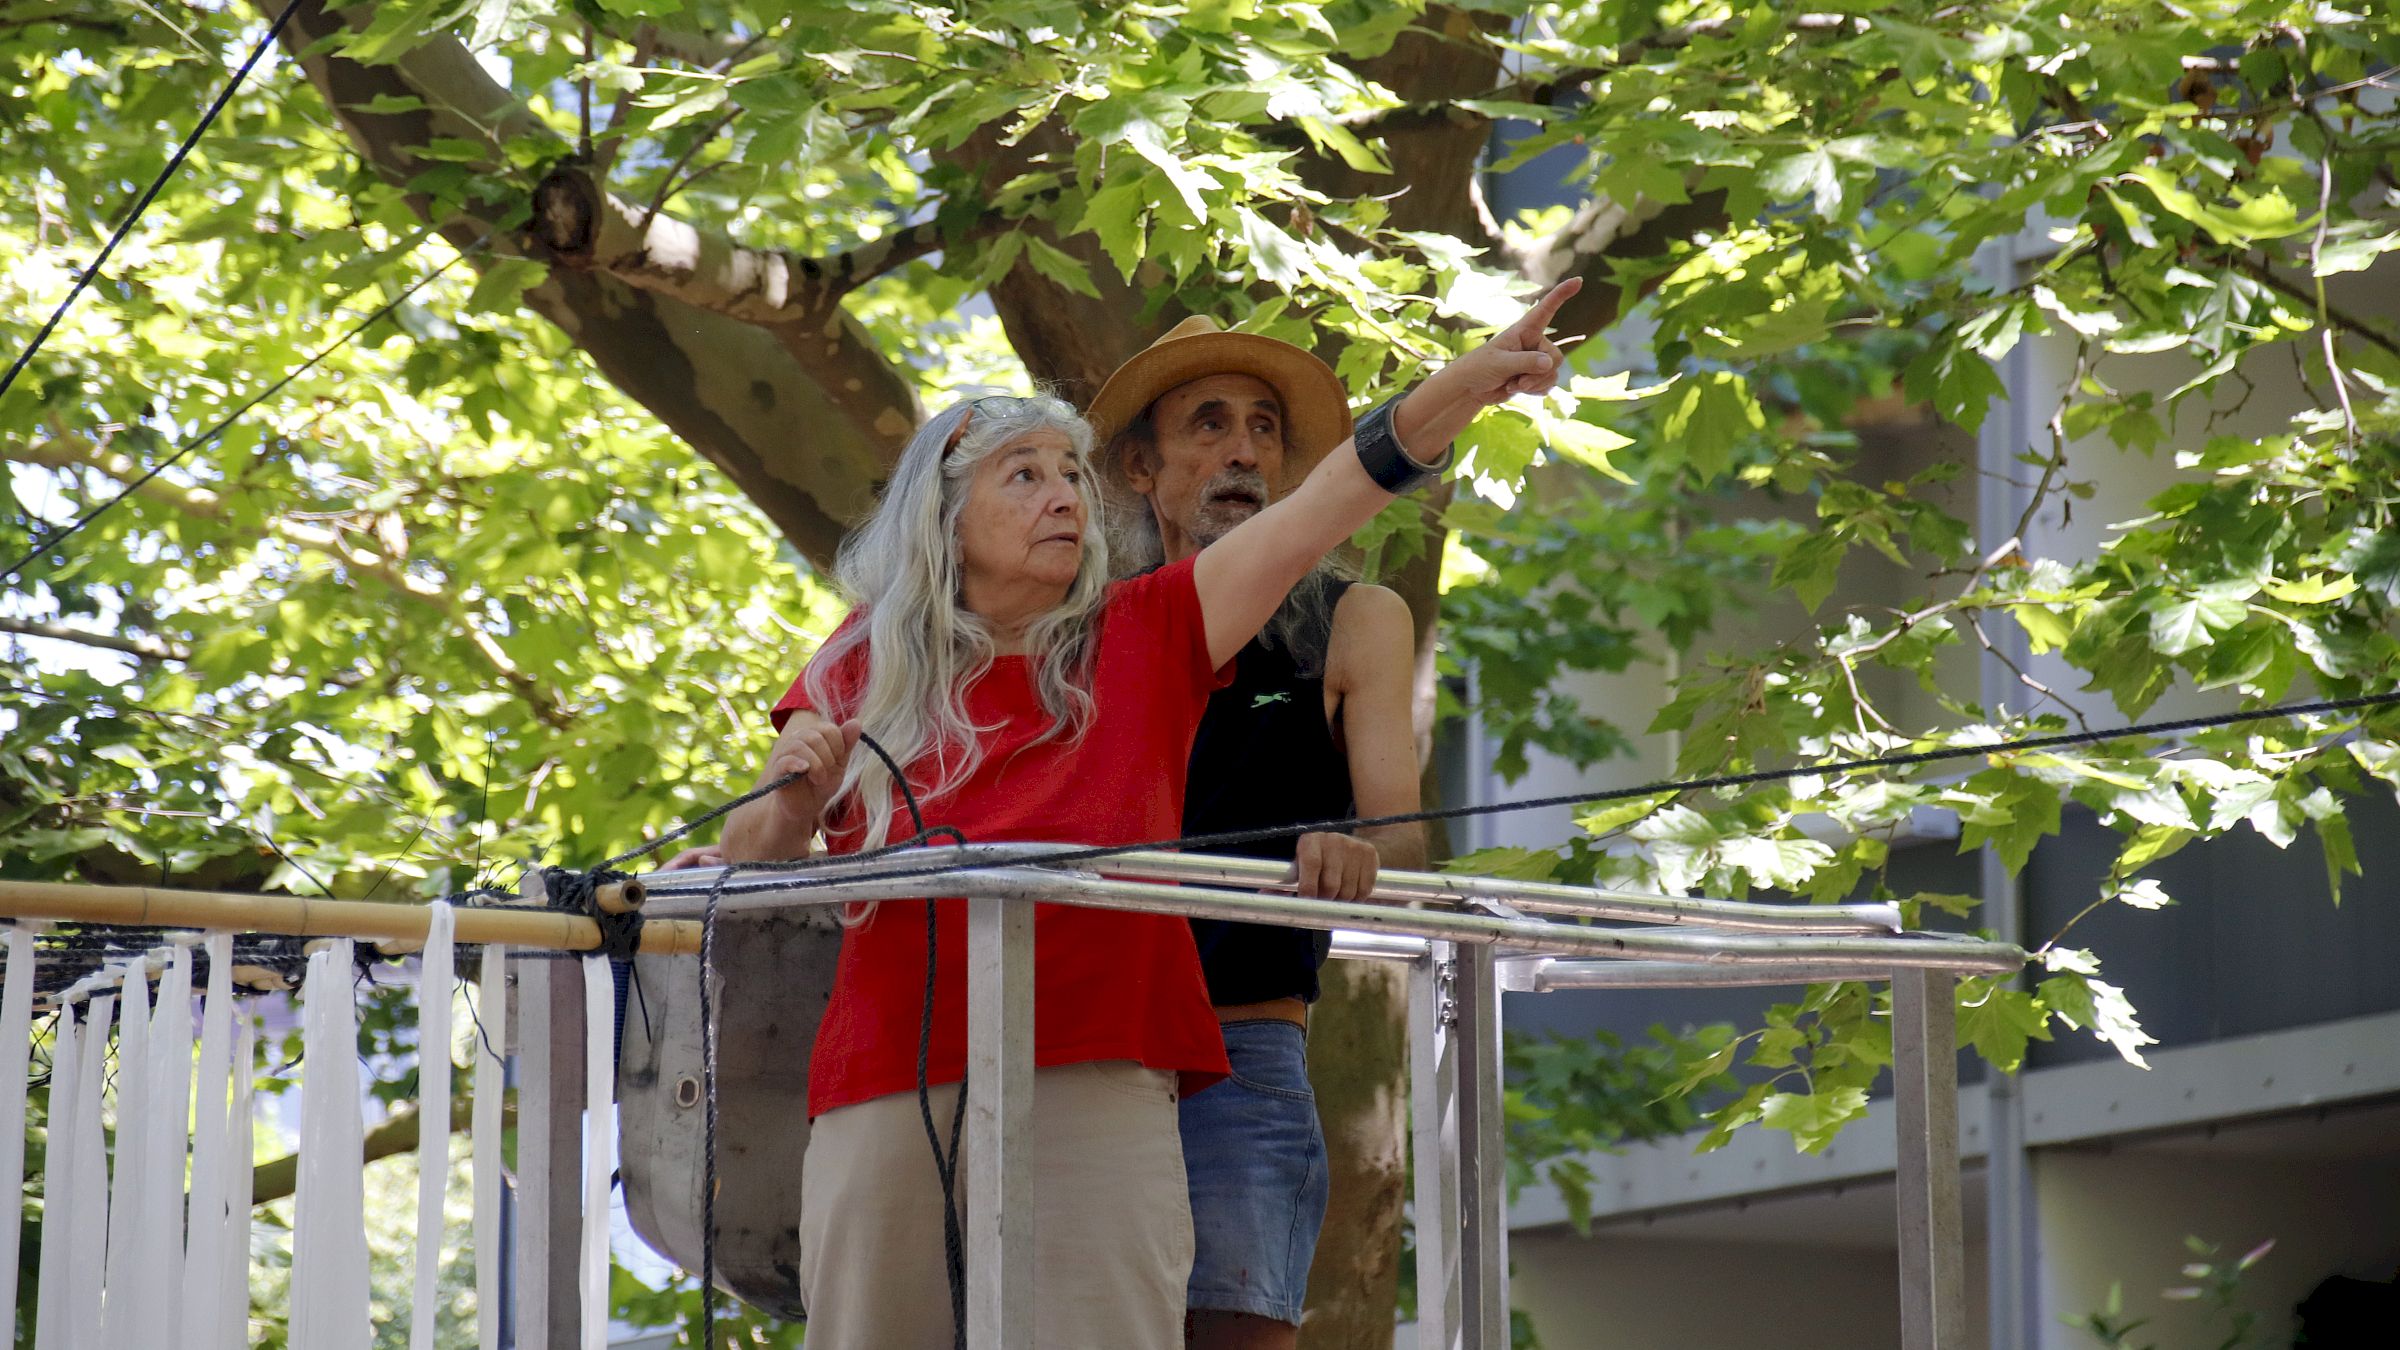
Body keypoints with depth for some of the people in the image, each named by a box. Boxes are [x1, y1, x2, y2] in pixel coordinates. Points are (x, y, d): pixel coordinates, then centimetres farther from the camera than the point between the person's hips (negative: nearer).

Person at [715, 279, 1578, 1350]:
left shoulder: (1140, 640, 12)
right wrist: (790, 794, -12)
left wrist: (1463, 386, -9)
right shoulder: (864, 669, 13)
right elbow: (751, 862, 10)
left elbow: (1321, 510, 2)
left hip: (1095, 1098, -1)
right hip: (888, 1098, 1)